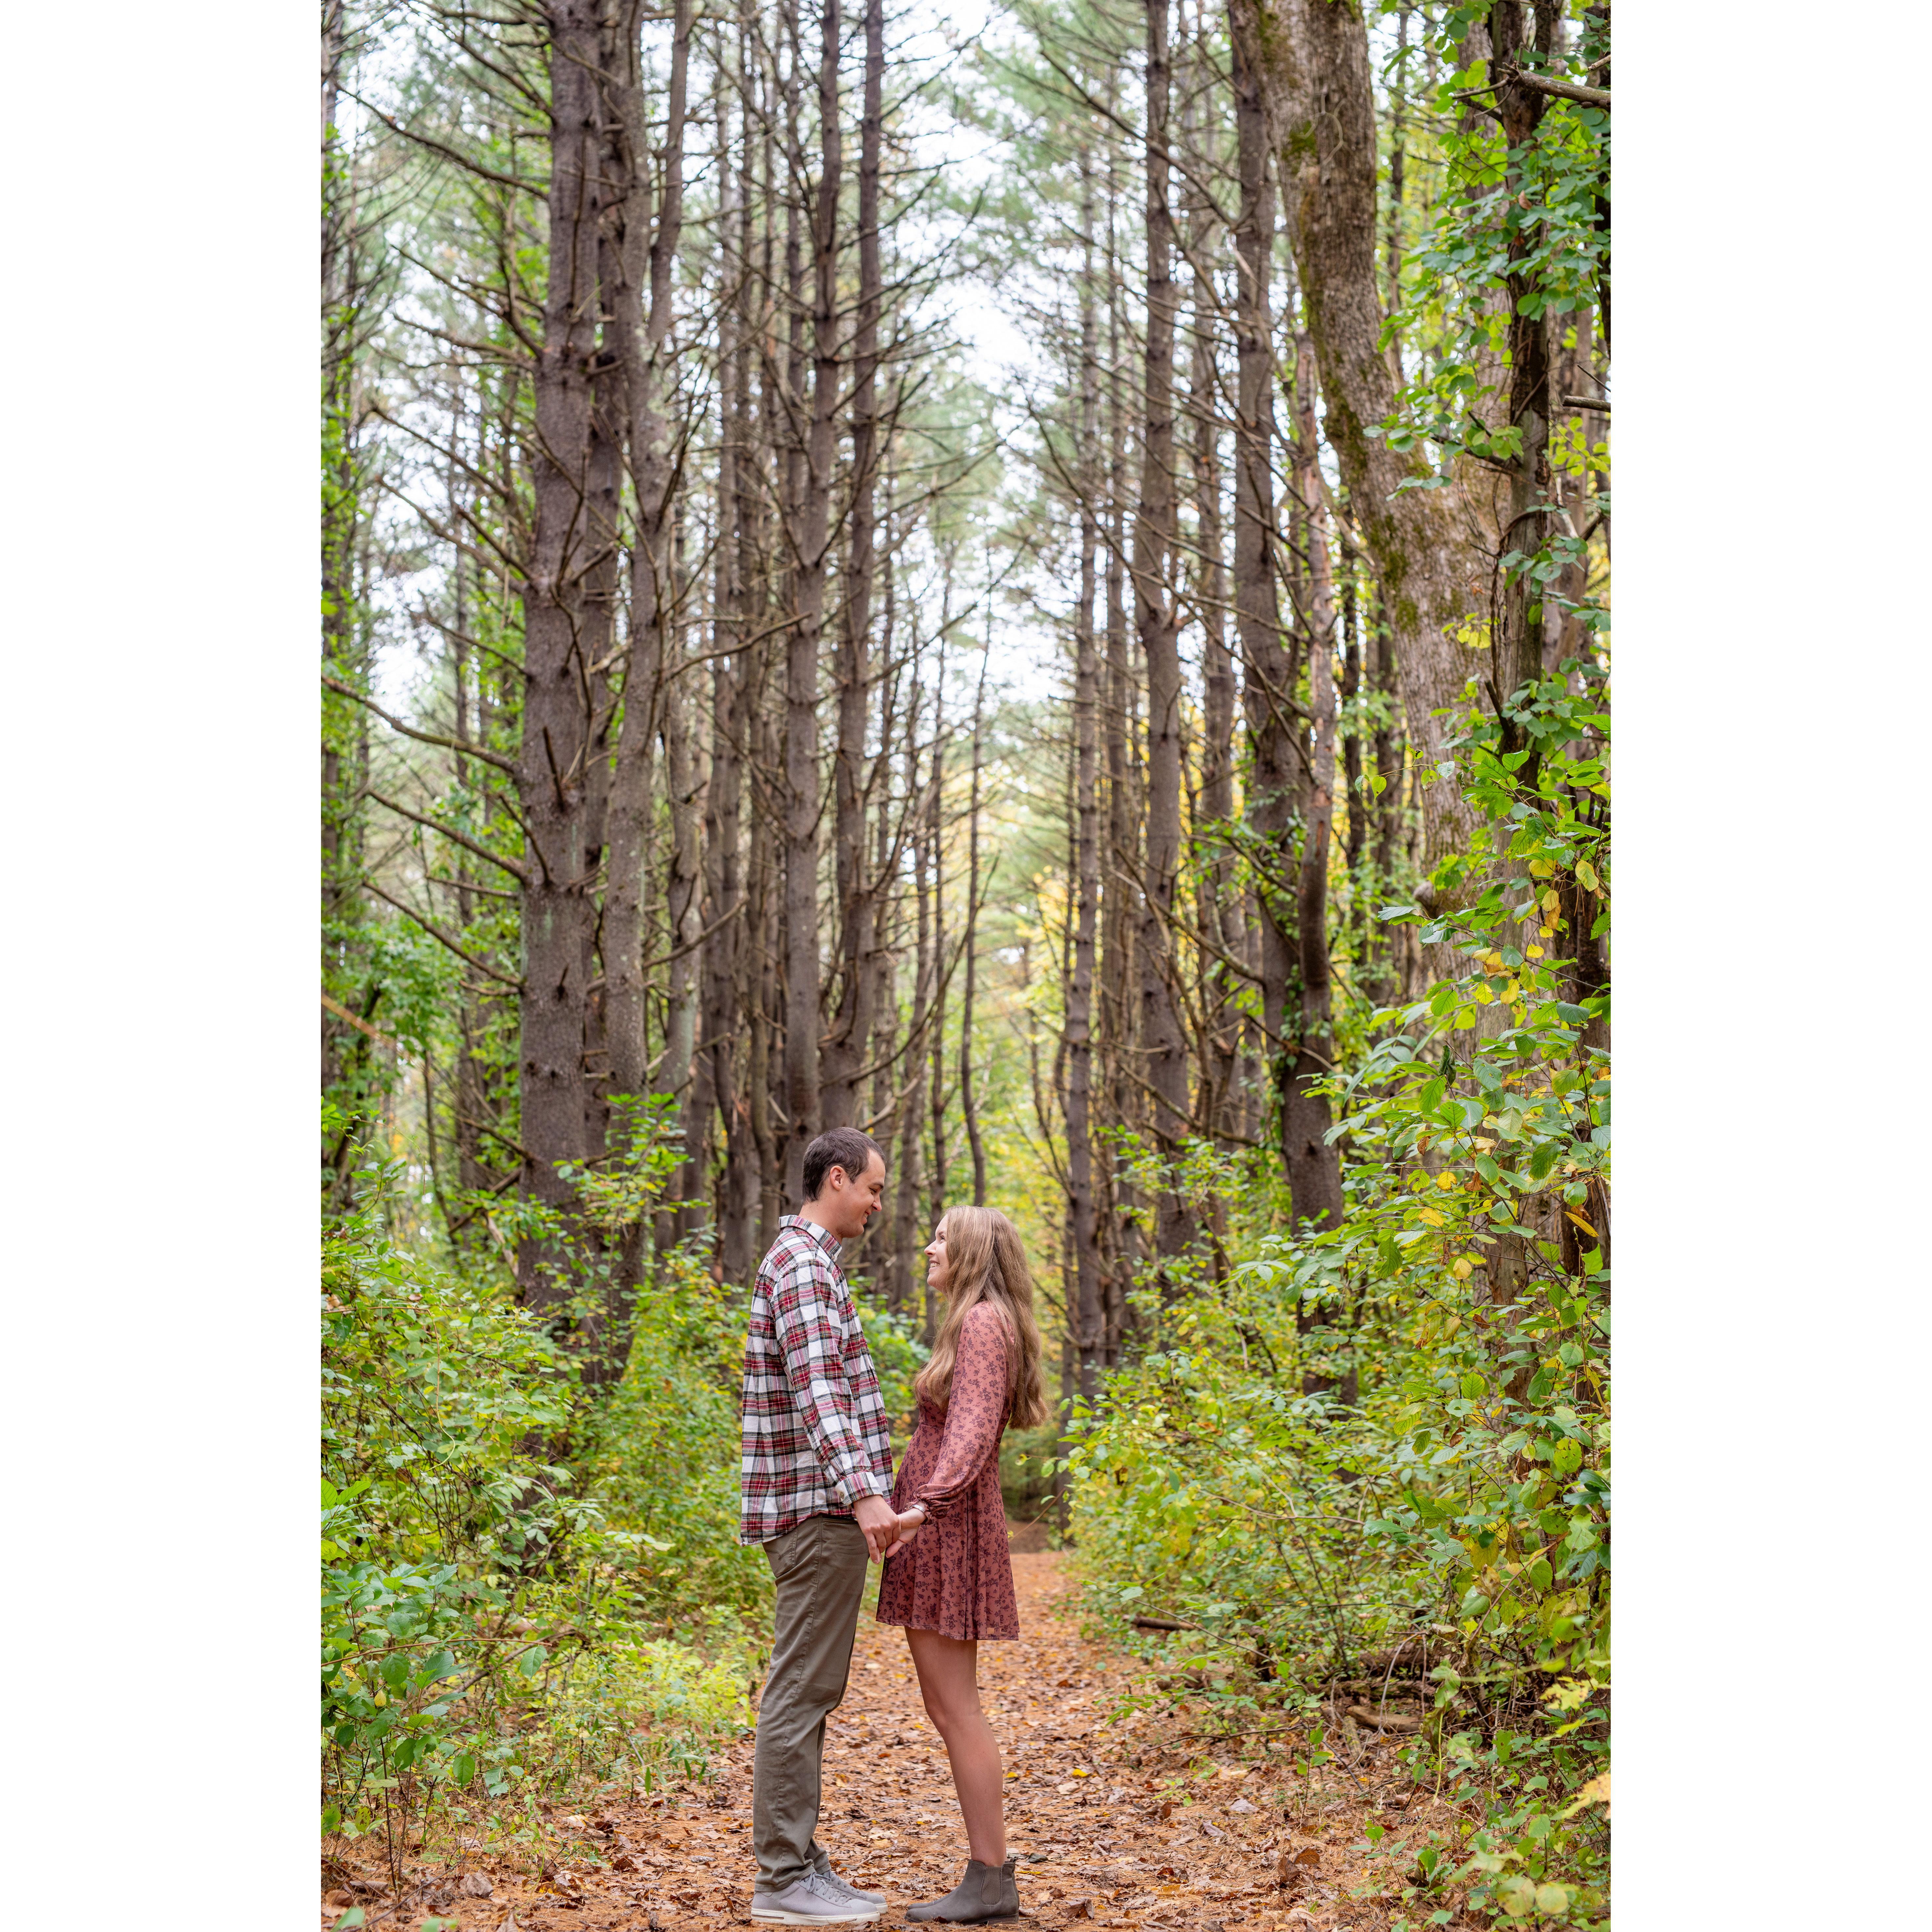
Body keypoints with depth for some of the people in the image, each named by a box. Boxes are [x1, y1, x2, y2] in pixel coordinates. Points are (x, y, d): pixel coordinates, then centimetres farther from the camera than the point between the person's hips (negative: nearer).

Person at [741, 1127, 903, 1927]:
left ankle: (799, 1862, 18)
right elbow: (815, 1393, -26)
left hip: (823, 1509, 11)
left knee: (810, 1690, 12)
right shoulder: (801, 1265, -13)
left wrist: (869, 1486, 33)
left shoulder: (810, 1261, 20)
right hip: (818, 1507, -11)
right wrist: (863, 1494, -35)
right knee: (800, 1691, -7)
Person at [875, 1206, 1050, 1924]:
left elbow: (972, 1430, -24)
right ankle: (988, 1878, 10)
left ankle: (991, 1880, -4)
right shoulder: (977, 1327, 18)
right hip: (940, 1532, 10)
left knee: (955, 1709, -8)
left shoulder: (982, 1322, -12)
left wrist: (925, 1506, -37)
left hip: (948, 1531, -10)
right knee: (948, 1709, 9)